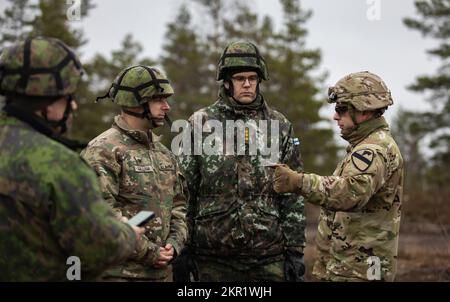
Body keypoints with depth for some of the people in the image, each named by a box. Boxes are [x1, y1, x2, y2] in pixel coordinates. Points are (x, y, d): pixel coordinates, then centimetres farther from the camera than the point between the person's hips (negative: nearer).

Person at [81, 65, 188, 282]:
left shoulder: (163, 152, 15)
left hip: (161, 271, 7)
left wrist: (174, 244, 1)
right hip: (120, 272, -7)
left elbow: (178, 205, 19)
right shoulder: (103, 151, -12)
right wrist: (149, 253, -16)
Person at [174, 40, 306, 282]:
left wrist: (295, 250, 1)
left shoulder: (280, 126, 7)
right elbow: (183, 192, 3)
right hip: (213, 258, -1)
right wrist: (182, 250, -1)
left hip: (269, 257, 1)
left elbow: (293, 196, 6)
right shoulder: (200, 123, 3)